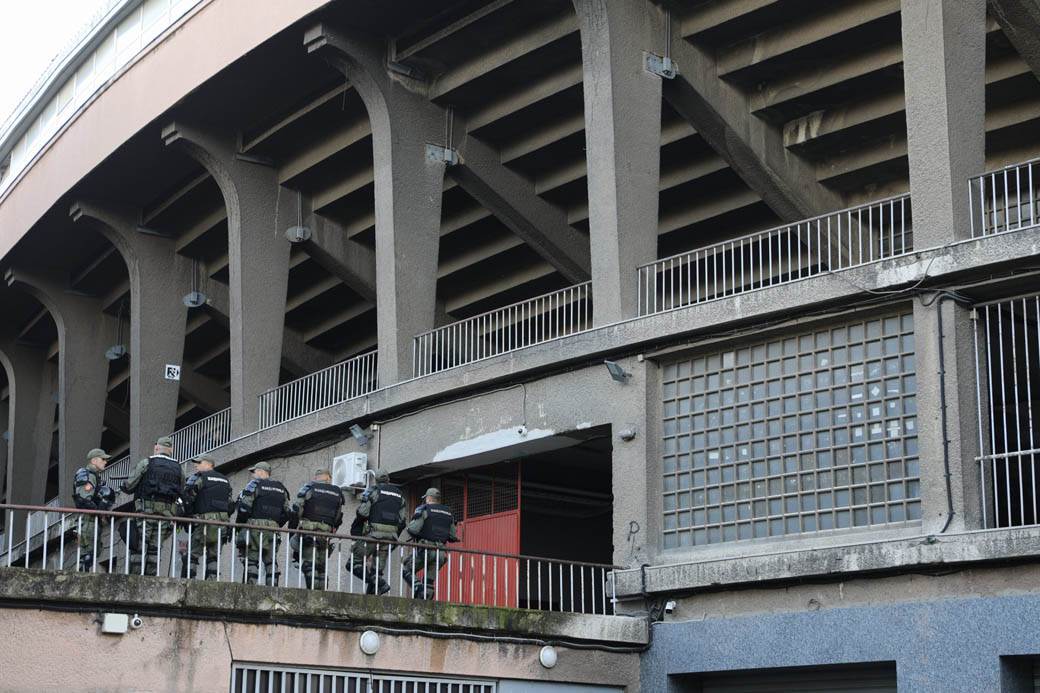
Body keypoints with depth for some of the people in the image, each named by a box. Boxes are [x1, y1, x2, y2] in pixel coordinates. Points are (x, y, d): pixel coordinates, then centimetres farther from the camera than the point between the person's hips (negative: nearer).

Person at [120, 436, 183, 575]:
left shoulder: (146, 463, -1)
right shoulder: (178, 468, 10)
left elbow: (129, 485, -2)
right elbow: (181, 492, 14)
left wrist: (122, 488, 20)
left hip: (146, 510, -4)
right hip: (167, 512, 4)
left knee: (139, 548, -1)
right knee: (155, 549, 8)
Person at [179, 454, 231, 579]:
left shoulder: (199, 477, 0)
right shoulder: (225, 480, 21)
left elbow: (187, 498, -10)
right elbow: (230, 504, 19)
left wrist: (187, 516, -1)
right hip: (222, 522, 6)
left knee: (192, 554, -6)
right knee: (213, 557, 8)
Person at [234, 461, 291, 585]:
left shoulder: (255, 484, -1)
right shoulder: (281, 488, 18)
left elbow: (244, 506, -8)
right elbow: (288, 511, 17)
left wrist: (239, 525, 4)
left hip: (255, 526, -5)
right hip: (273, 528, 5)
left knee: (251, 561, -4)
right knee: (271, 562, 7)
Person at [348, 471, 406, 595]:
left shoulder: (372, 491, 4)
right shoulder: (399, 494, 19)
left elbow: (362, 513, -7)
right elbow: (403, 518, 15)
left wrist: (355, 532, 6)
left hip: (373, 533, -6)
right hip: (390, 535, 6)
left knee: (354, 563, -3)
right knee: (377, 569, 8)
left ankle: (379, 583, -17)